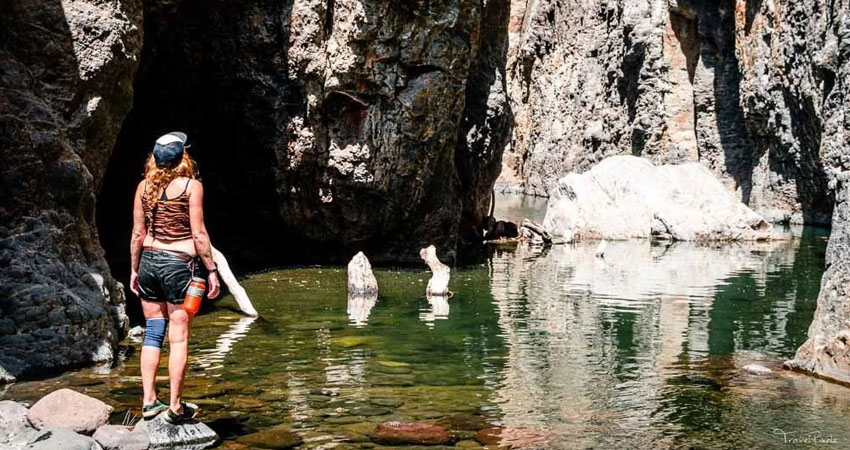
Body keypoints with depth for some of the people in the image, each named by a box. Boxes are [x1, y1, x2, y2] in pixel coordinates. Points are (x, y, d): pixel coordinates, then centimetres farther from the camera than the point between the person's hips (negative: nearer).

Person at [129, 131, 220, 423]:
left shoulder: (144, 186, 5)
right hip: (180, 264, -5)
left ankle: (149, 402, 13)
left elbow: (137, 233, 7)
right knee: (178, 338, 1)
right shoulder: (191, 185, -7)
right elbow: (198, 234, -9)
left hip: (149, 260, 5)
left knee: (152, 333, 12)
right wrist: (211, 270, -3)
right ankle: (176, 407, 4)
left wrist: (134, 270, 16)